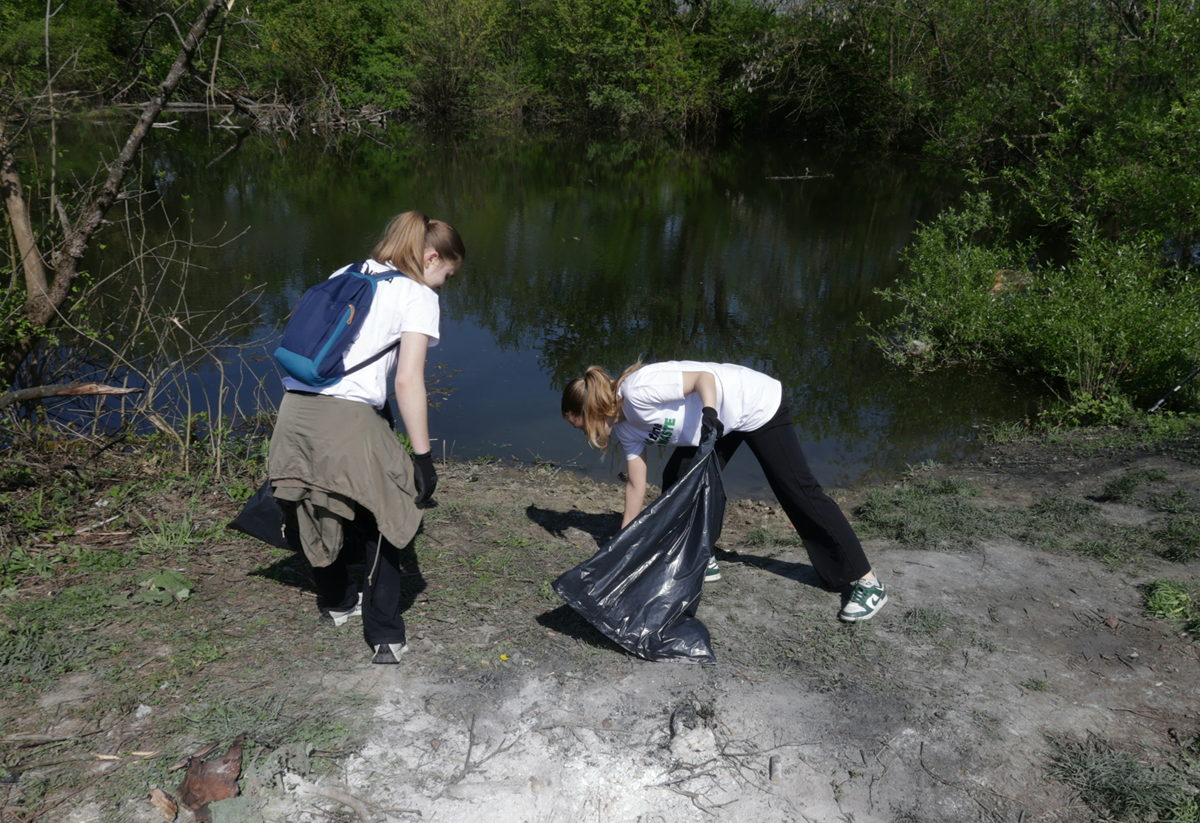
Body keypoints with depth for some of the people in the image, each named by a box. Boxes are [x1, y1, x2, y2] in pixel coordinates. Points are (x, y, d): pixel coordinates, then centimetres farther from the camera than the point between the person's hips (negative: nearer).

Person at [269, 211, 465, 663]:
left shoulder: (345, 275, 22)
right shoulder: (419, 296, 2)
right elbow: (408, 381, -8)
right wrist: (422, 456, -4)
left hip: (295, 408, 7)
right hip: (347, 418, -6)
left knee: (320, 508, 25)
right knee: (387, 513, 14)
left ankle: (336, 601, 48)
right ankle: (385, 636, 15)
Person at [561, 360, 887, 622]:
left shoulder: (637, 389, -25)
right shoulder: (626, 426, 3)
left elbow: (704, 376, -29)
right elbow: (636, 484, 8)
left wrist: (709, 411, -47)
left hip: (756, 404, -9)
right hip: (721, 422, 9)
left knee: (798, 490, -8)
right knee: (677, 480, 1)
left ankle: (866, 581, -3)